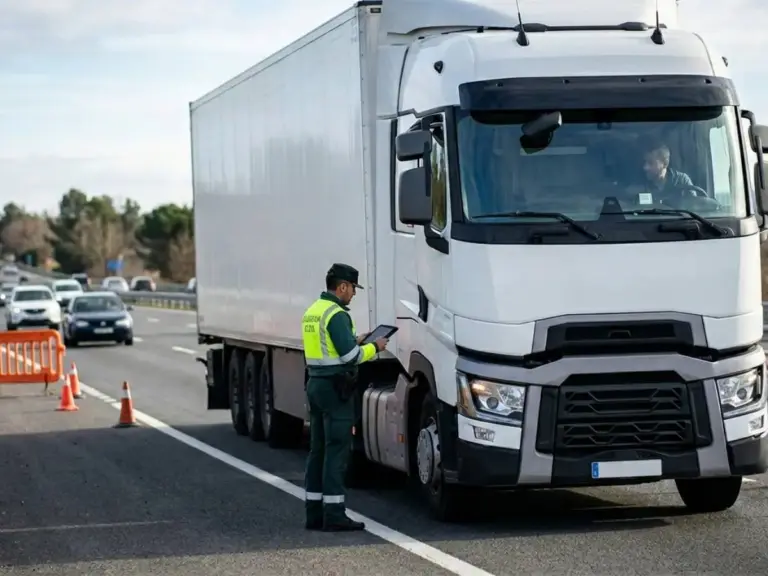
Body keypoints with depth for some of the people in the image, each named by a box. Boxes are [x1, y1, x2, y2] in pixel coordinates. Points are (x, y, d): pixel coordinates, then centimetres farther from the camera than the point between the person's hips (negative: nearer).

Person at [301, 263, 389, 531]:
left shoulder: (312, 311, 14)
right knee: (336, 450, -7)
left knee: (318, 450, 10)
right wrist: (374, 347, -4)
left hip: (315, 385, 9)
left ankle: (314, 512, 12)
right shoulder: (337, 315, -15)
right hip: (335, 388, -9)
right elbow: (349, 356, -20)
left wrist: (355, 341, 20)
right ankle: (334, 515, -8)